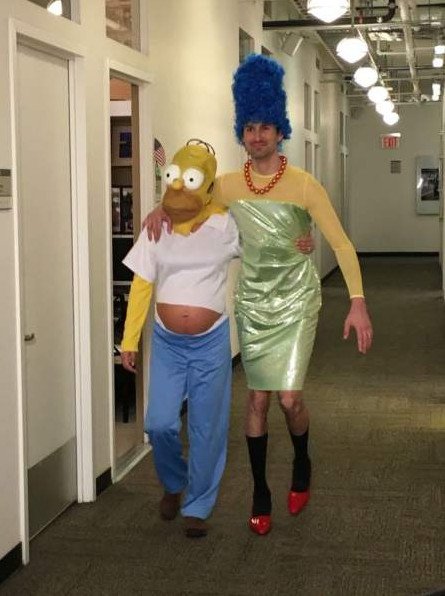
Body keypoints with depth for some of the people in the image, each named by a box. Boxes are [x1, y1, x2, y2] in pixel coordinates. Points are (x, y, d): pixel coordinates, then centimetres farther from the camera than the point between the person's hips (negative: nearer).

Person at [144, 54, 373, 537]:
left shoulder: (303, 185, -12)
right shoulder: (228, 185, -3)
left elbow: (341, 243, -14)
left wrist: (357, 302, -22)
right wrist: (161, 210, -8)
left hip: (295, 301, -2)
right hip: (252, 302, 3)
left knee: (288, 397, -8)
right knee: (257, 398, 6)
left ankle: (302, 463, 26)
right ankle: (260, 493, 21)